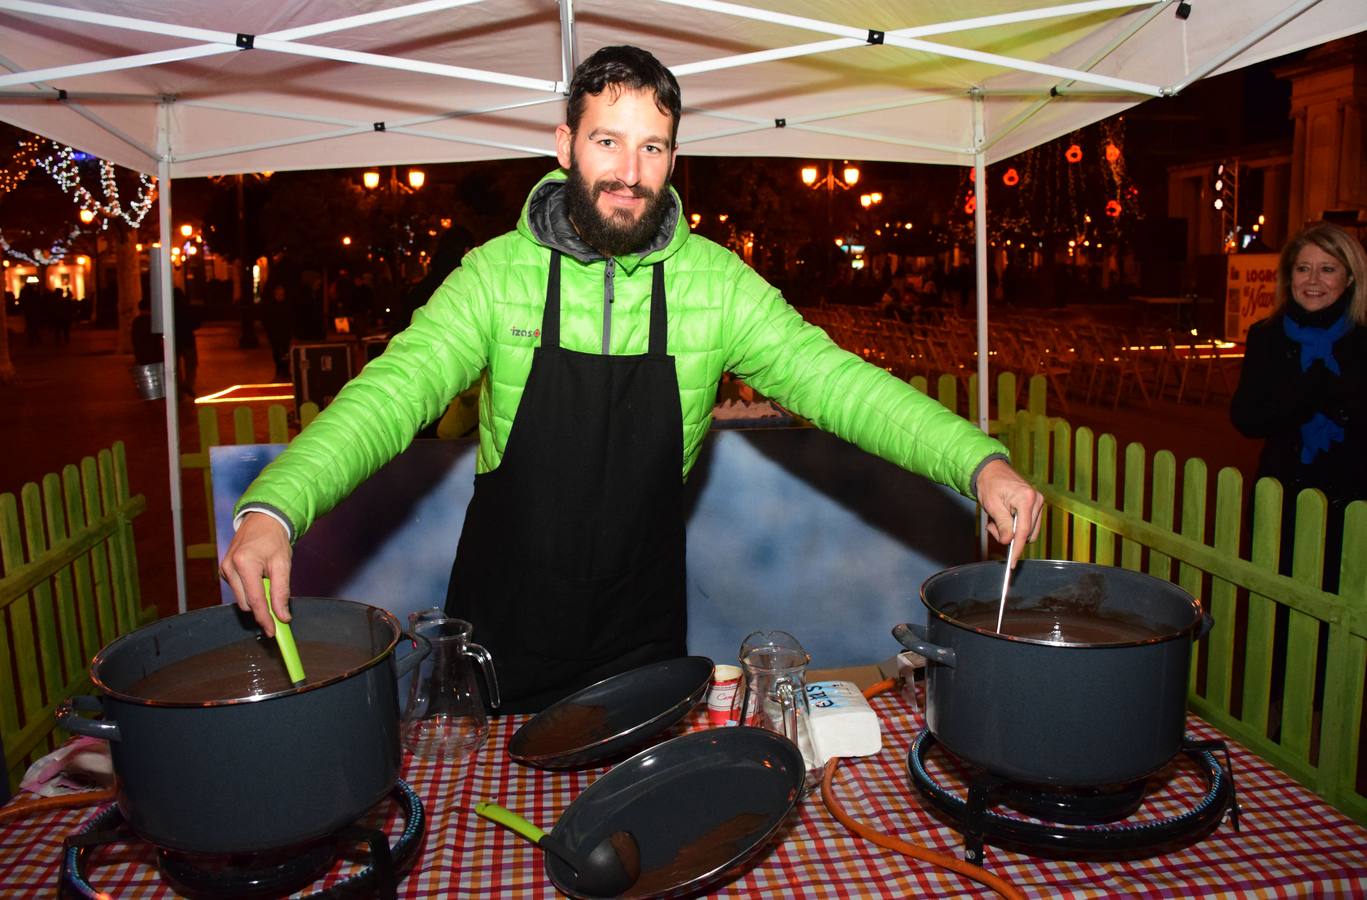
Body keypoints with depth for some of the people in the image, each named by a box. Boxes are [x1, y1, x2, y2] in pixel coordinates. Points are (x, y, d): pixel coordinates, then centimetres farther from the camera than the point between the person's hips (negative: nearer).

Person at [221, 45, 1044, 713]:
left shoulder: (714, 282, -7)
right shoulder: (500, 273, -10)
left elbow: (830, 377, -11)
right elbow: (396, 390, -18)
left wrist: (979, 460, -23)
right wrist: (274, 507, -34)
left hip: (640, 641, 1)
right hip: (499, 638, -1)